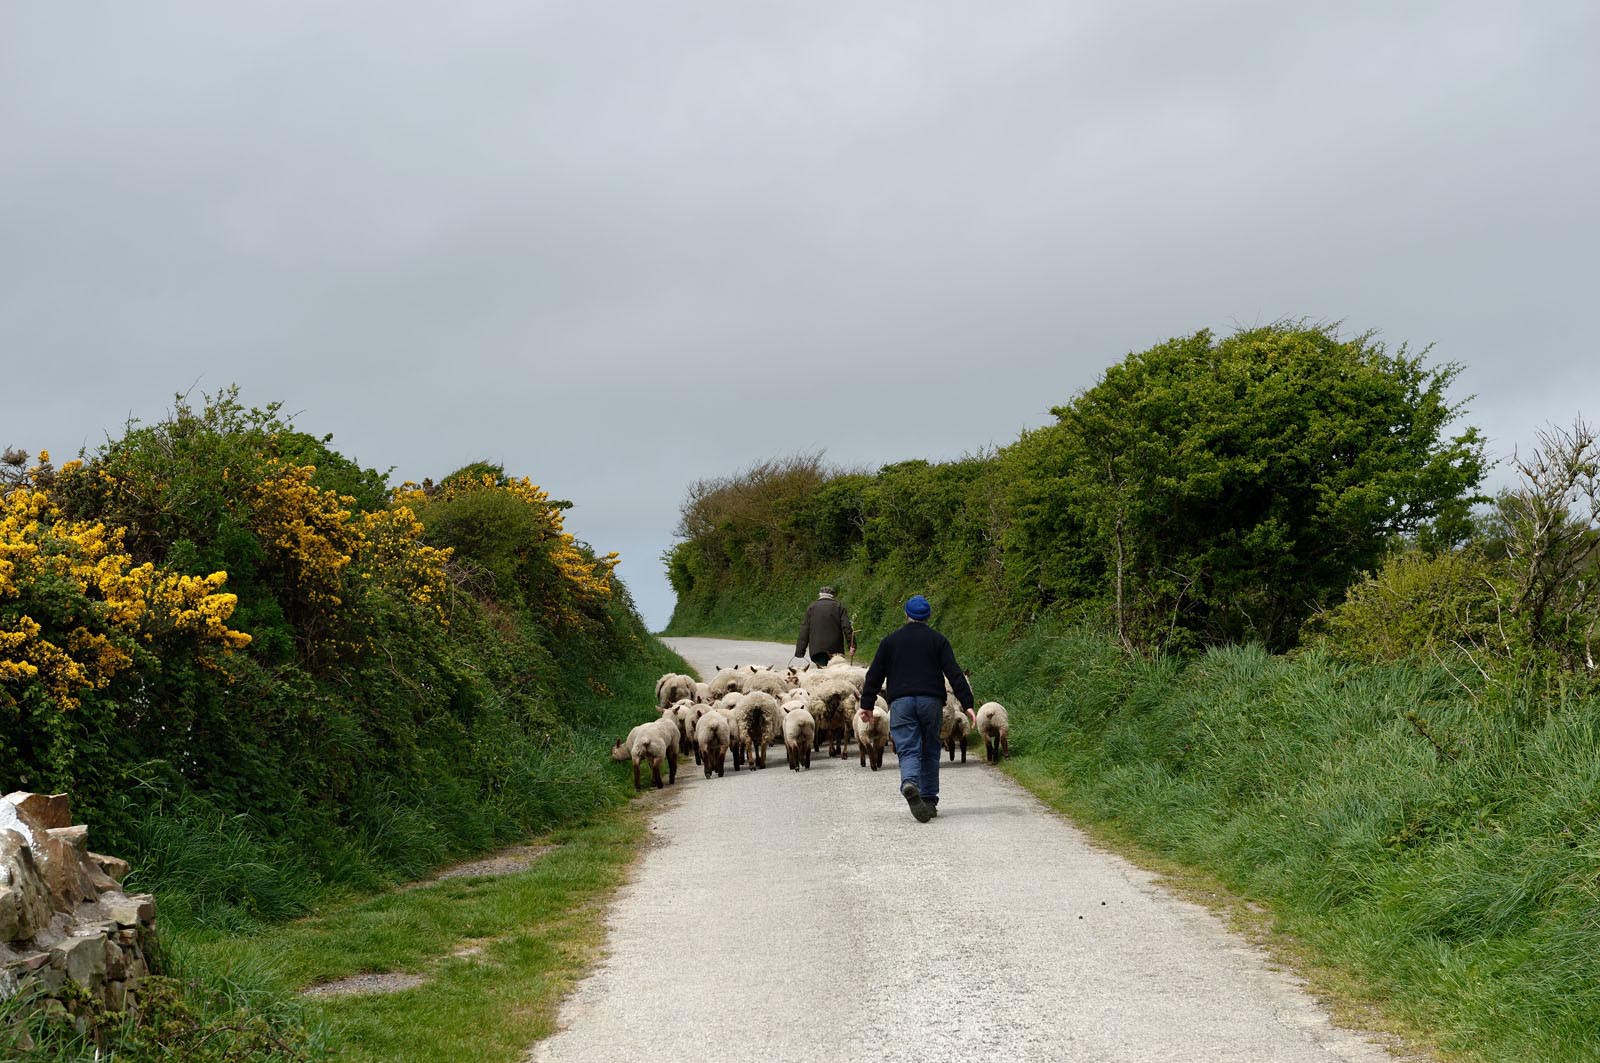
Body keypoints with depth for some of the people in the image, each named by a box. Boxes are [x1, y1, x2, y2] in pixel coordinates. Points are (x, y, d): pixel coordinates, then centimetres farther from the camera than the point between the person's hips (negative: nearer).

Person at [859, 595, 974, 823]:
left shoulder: (890, 641, 10)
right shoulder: (938, 640, 8)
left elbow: (874, 675, 10)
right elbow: (954, 674, -1)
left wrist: (867, 704, 18)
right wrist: (967, 704, -2)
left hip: (901, 703, 0)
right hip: (931, 701, 0)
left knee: (908, 750, -5)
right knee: (930, 751, 13)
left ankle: (910, 783, -35)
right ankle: (929, 801, 12)